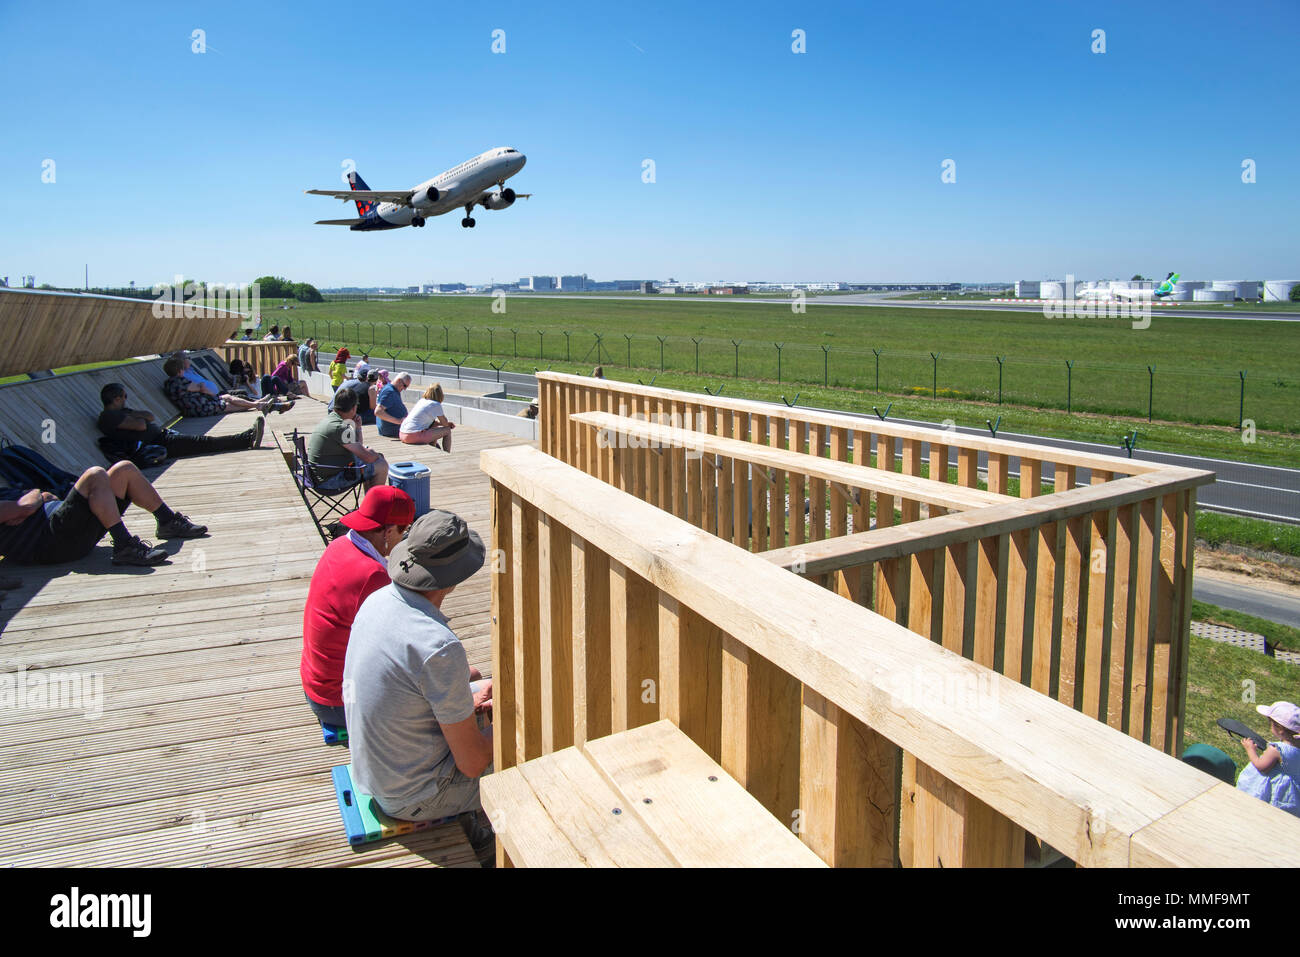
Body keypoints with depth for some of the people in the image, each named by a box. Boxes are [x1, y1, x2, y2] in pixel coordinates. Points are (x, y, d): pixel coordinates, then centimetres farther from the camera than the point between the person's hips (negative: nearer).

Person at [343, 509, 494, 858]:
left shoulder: (378, 599, -8)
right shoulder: (439, 647, -34)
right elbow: (472, 763, -24)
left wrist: (464, 703, 7)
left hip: (369, 772, 8)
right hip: (414, 798, -8)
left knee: (489, 688, 20)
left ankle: (471, 817, 31)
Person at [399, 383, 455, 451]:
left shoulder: (421, 401, 17)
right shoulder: (436, 405, -4)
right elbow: (445, 423, 5)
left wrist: (448, 423, 23)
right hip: (415, 436, -8)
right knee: (447, 430, 5)